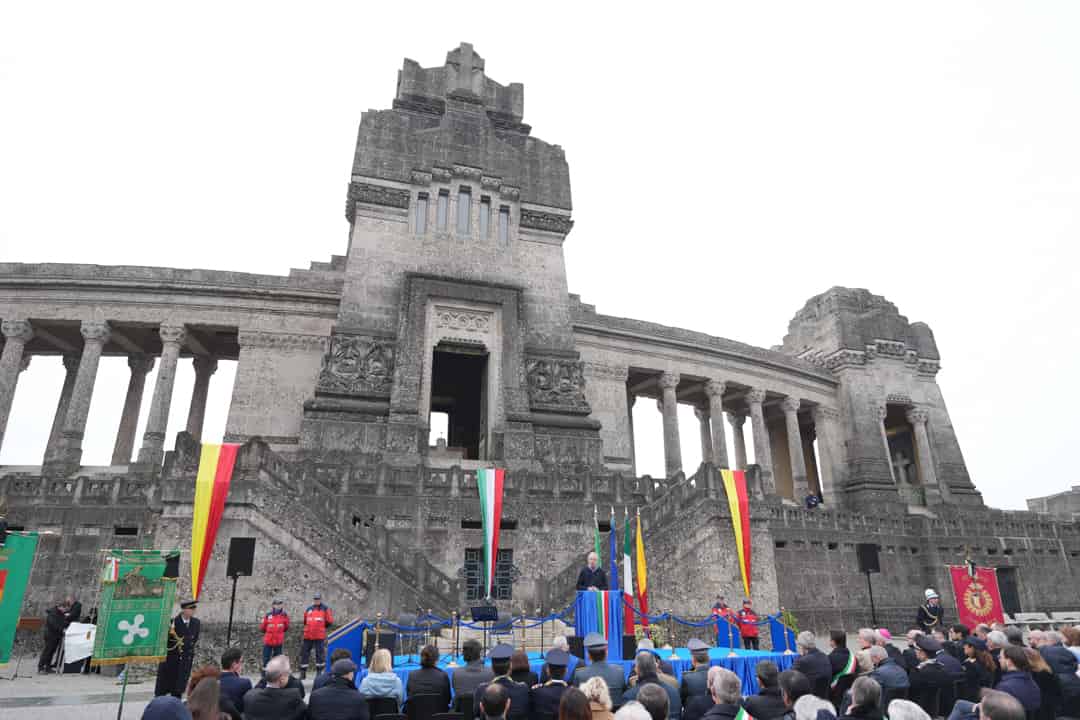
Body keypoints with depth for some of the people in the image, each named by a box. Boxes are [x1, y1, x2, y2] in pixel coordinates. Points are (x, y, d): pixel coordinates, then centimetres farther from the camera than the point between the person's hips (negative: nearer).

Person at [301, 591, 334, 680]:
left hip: (320, 636, -3)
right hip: (308, 636, 4)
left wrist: (321, 627, 1)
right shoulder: (309, 608, 12)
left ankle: (319, 672, 10)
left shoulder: (325, 608, 2)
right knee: (304, 653, 5)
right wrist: (309, 628, 13)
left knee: (320, 654, 0)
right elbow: (305, 620, 23)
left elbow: (330, 621, 2)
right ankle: (303, 673, 14)